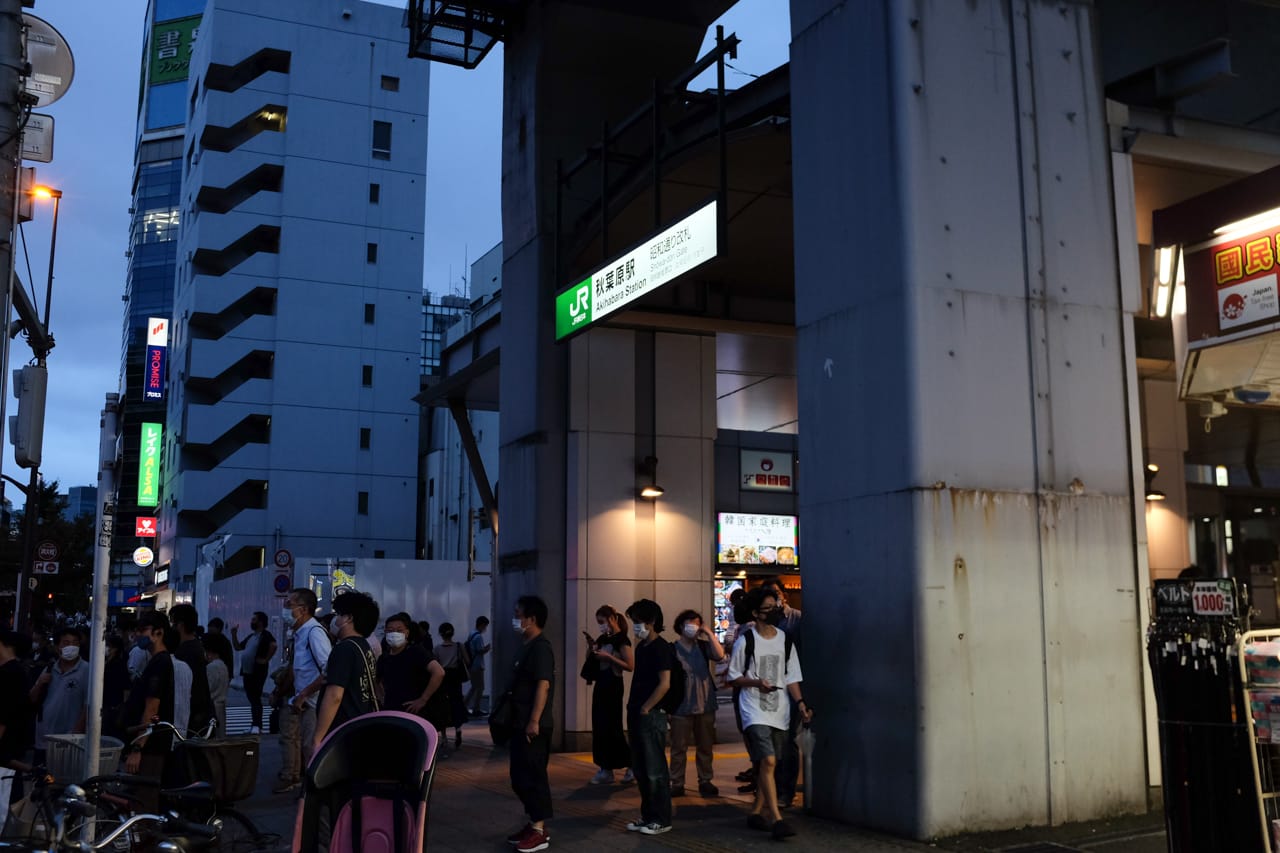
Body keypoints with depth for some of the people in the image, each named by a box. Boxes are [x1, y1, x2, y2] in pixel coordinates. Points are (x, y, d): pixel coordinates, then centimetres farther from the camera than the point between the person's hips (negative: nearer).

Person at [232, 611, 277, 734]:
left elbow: (274, 645, -27)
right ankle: (254, 725, 18)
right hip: (247, 672, 9)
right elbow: (238, 647, 22)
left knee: (255, 699, -9)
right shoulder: (251, 636, 19)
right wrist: (234, 634, 13)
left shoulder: (265, 635, -10)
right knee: (251, 699, 12)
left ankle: (257, 726, -9)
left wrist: (266, 660, -23)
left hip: (258, 672, -9)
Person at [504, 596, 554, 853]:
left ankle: (540, 832, 2)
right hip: (521, 723, 10)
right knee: (520, 776, 14)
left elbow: (543, 685, -22)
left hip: (533, 725, -10)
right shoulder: (526, 646, 15)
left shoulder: (541, 647, -15)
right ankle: (533, 825, 22)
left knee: (533, 775, -5)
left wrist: (534, 721, -25)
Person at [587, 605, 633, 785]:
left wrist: (608, 657, -21)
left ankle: (632, 764, 6)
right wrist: (592, 650, 0)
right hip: (600, 684, 8)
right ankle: (605, 769, 10)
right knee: (599, 726, 6)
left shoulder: (621, 639, -11)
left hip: (613, 685, -8)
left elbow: (630, 666, -17)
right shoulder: (603, 639, 11)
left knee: (611, 727, -6)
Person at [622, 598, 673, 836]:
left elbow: (665, 683, -18)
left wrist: (645, 708, -15)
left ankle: (662, 819, 5)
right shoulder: (641, 647, 14)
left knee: (655, 770, -2)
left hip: (652, 716, -9)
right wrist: (632, 705, 11)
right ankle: (647, 815, 21)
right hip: (637, 715, 9)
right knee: (640, 769, 13)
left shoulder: (660, 648, -12)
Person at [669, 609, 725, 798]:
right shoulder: (672, 649, -2)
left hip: (705, 705, 3)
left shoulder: (703, 646, 7)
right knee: (679, 747, 1)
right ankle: (677, 784, 7)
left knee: (705, 747, 9)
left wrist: (709, 633, -13)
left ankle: (705, 782, 18)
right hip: (681, 706, -3)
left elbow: (719, 656, -11)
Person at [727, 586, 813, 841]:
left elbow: (792, 677, 9)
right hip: (755, 710, -5)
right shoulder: (745, 640, -6)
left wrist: (800, 703, -4)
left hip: (779, 710, 5)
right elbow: (734, 676, -1)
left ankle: (757, 812, 24)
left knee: (767, 764, 11)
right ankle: (776, 819, -17)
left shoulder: (784, 640, 7)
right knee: (768, 761, -16)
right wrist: (756, 682, -18)